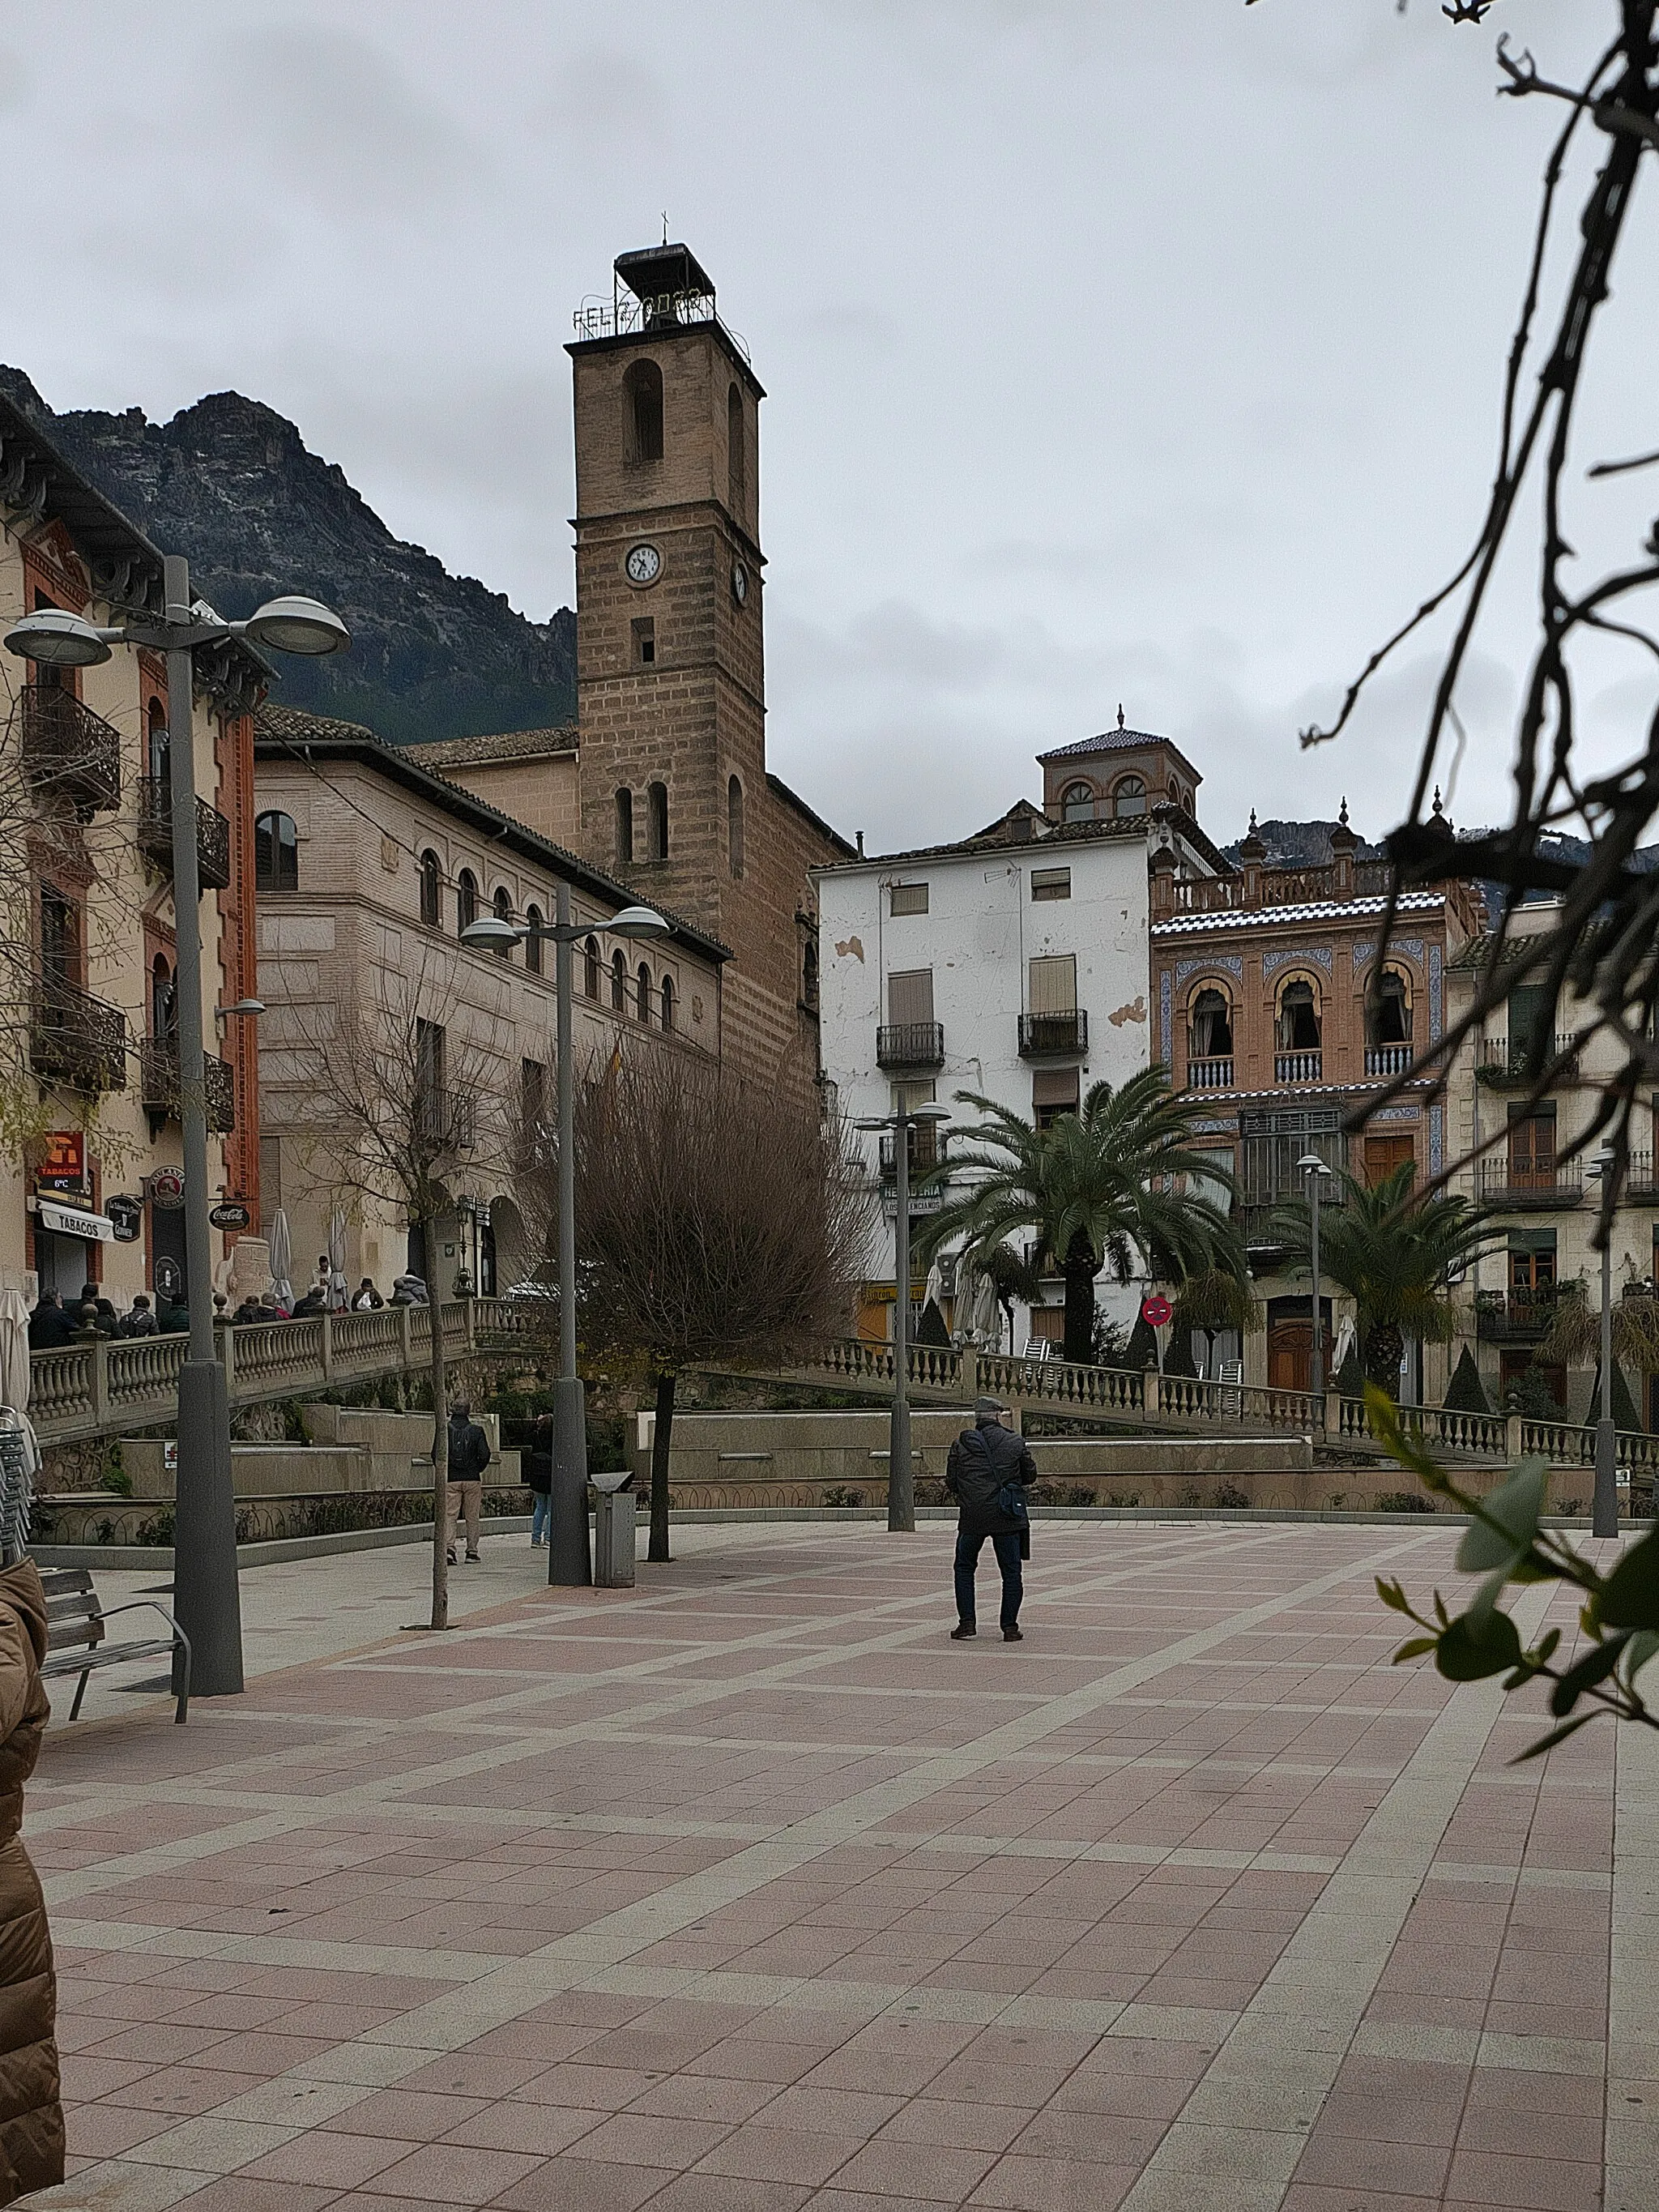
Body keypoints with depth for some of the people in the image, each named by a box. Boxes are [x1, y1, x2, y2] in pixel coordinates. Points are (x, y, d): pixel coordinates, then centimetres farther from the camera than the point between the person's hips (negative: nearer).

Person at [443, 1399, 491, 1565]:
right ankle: (472, 1551, 12)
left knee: (449, 1515, 1)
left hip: (451, 1479, 0)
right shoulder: (476, 1430, -2)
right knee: (472, 1517, 10)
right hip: (472, 1479, 0)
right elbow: (485, 1455, -5)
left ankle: (449, 1547, -17)